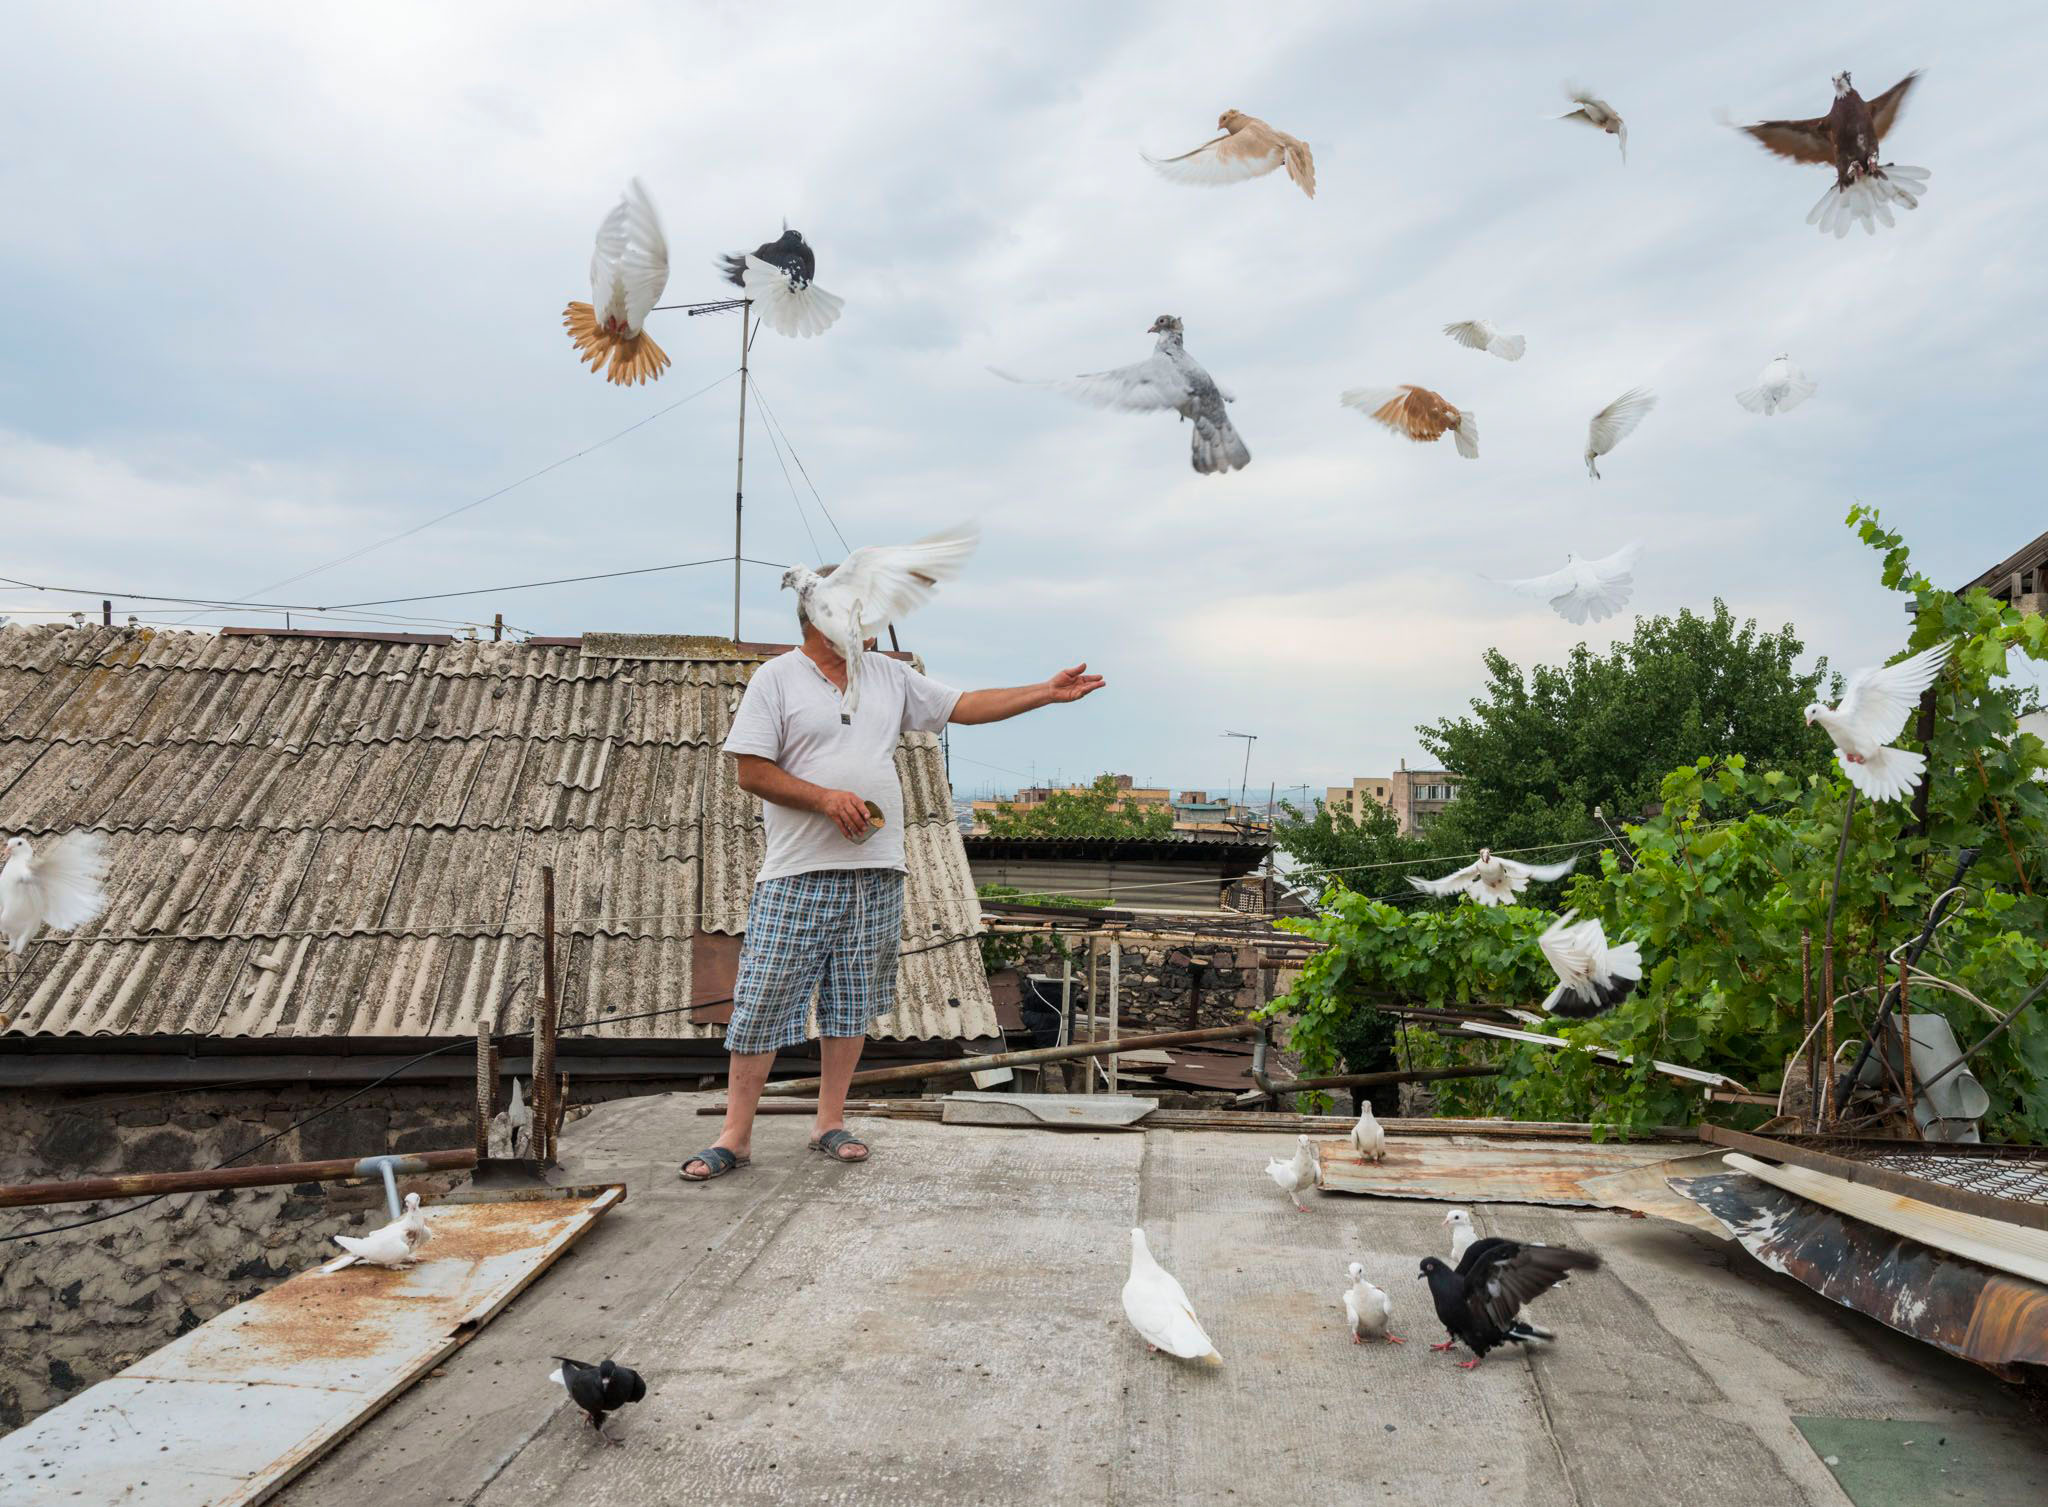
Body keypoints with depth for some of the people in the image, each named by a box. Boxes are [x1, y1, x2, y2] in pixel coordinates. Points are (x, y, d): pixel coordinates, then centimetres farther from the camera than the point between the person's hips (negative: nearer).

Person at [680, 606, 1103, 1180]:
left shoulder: (890, 675, 13)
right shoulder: (776, 678, -2)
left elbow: (964, 706, 14)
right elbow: (751, 771, -7)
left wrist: (1048, 692, 9)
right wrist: (826, 798, -17)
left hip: (875, 873, 5)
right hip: (797, 876, -5)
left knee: (851, 1004, 10)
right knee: (762, 1003, -3)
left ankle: (830, 1123, 22)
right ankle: (736, 1136, 7)